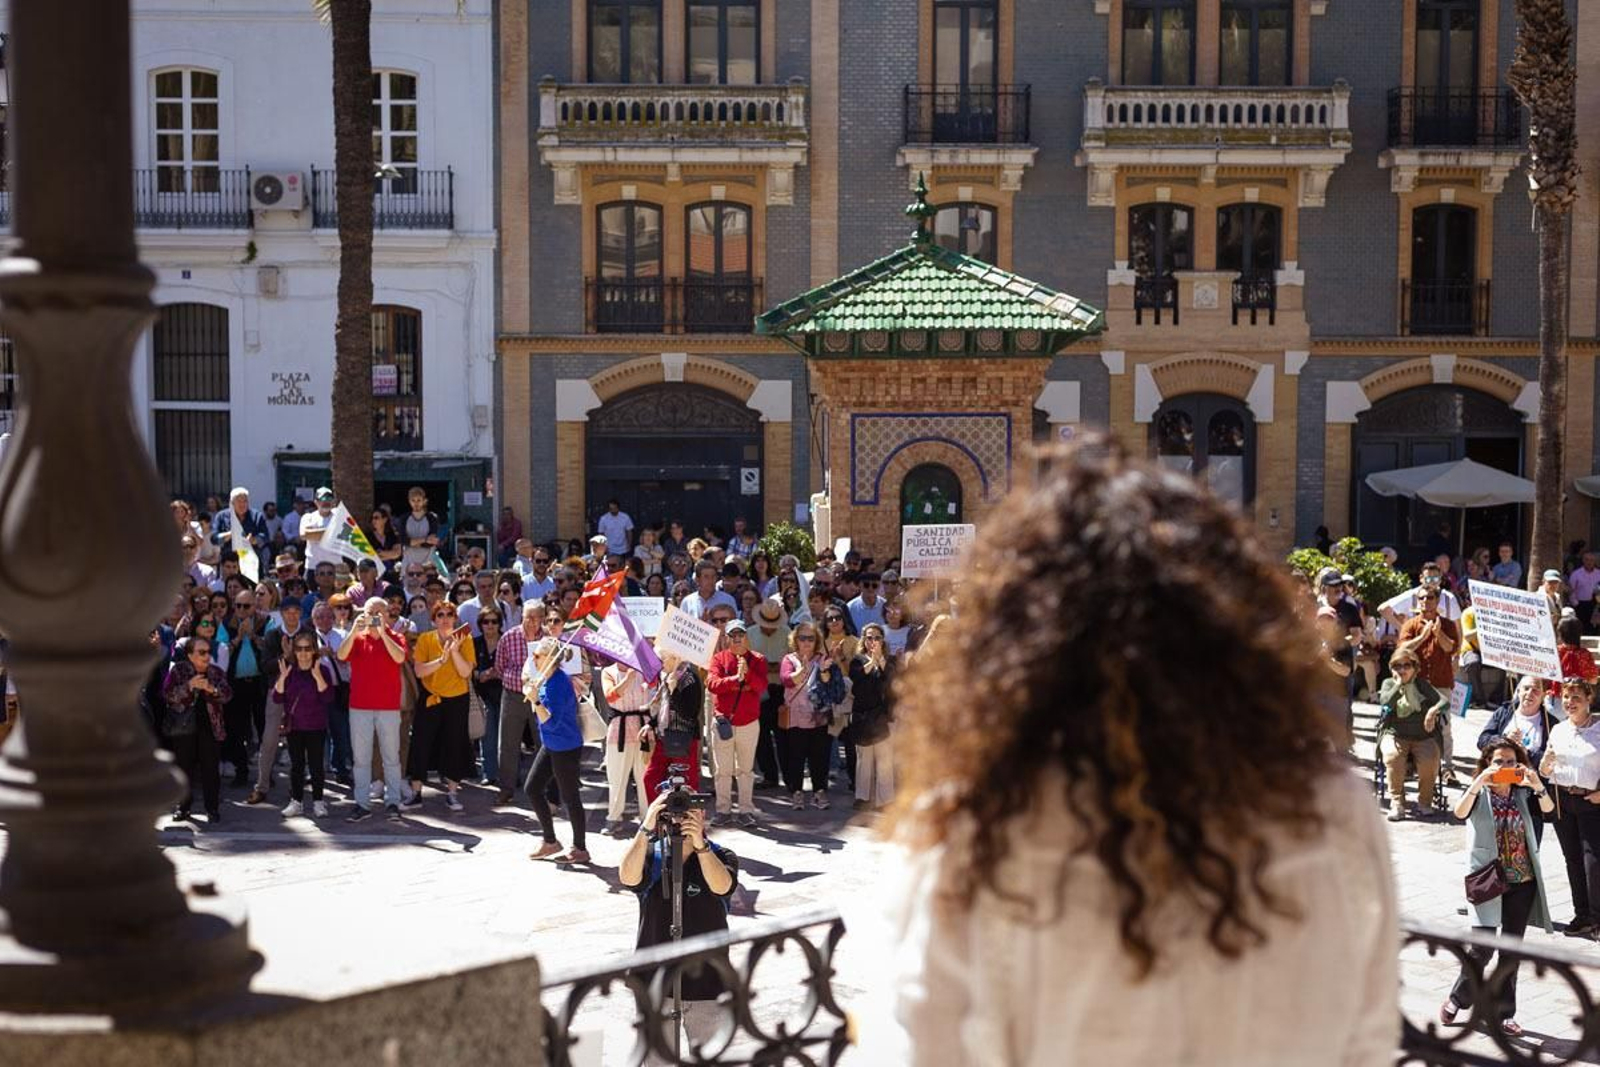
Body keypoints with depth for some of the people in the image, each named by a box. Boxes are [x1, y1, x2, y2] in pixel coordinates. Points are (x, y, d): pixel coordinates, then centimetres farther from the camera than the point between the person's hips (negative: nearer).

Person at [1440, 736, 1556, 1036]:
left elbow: (1548, 808, -14)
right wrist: (1480, 783, -35)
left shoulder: (1523, 794, 4)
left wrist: (1537, 784, -32)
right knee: (1482, 947, -8)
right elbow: (1460, 812, -23)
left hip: (1522, 883, 3)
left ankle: (1499, 1013, 20)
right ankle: (1457, 999, 16)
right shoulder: (1478, 794, -3)